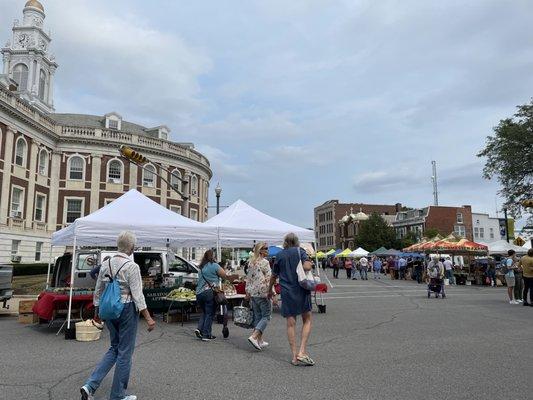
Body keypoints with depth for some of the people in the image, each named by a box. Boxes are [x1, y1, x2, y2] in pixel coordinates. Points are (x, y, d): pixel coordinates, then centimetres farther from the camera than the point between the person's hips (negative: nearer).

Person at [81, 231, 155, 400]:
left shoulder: (105, 264, 3)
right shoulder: (132, 266, -16)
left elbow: (98, 291, 11)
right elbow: (137, 295, -17)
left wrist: (96, 311, 24)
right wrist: (148, 318, -13)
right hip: (127, 310, -6)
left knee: (114, 348, 23)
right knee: (125, 351, 9)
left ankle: (90, 386, 12)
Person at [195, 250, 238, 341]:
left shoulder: (201, 267, 16)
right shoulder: (214, 266, -5)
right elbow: (226, 276, -5)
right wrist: (236, 276, 6)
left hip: (199, 293, 6)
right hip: (209, 293, -6)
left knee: (204, 312, 22)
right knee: (210, 314, 3)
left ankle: (199, 328, 7)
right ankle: (206, 335, 4)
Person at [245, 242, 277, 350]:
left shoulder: (251, 262, 11)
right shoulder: (264, 262, -12)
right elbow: (268, 279, -15)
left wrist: (247, 292, 20)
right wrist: (273, 293, -10)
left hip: (252, 293, 8)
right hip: (262, 293, -8)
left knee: (257, 317, 13)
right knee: (266, 316, 0)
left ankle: (260, 341, 17)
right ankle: (254, 337, -12)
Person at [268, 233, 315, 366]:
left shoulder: (280, 255, 7)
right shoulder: (300, 251, -1)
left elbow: (274, 276, 14)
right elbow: (307, 266, -18)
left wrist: (270, 290, 28)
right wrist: (310, 264, 6)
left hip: (287, 292, 2)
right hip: (302, 290, -2)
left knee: (291, 323, 6)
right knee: (307, 320, 9)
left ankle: (295, 356, 8)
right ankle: (302, 352, -3)